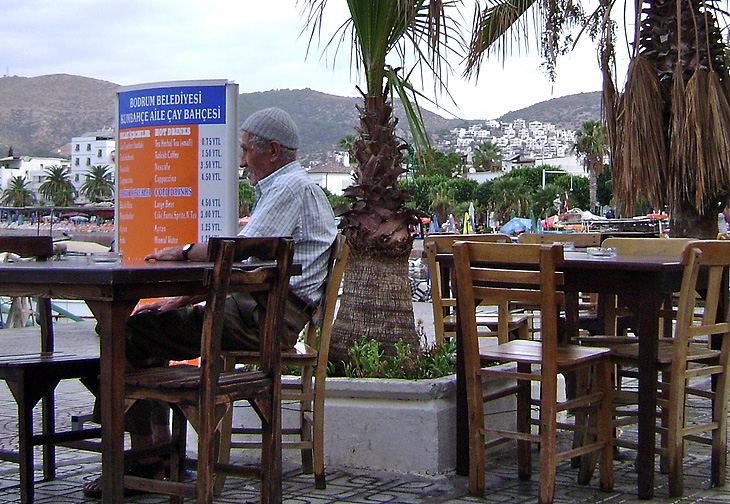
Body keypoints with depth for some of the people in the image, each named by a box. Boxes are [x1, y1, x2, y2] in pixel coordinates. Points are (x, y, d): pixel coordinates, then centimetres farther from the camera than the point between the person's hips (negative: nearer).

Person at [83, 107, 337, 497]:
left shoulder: (293, 188, -8)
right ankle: (161, 451, 5)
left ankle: (145, 460, -6)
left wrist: (185, 252, -4)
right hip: (257, 308, 11)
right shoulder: (278, 189, 26)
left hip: (267, 318, -11)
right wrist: (180, 301, 17)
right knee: (145, 324, 10)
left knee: (136, 332, -14)